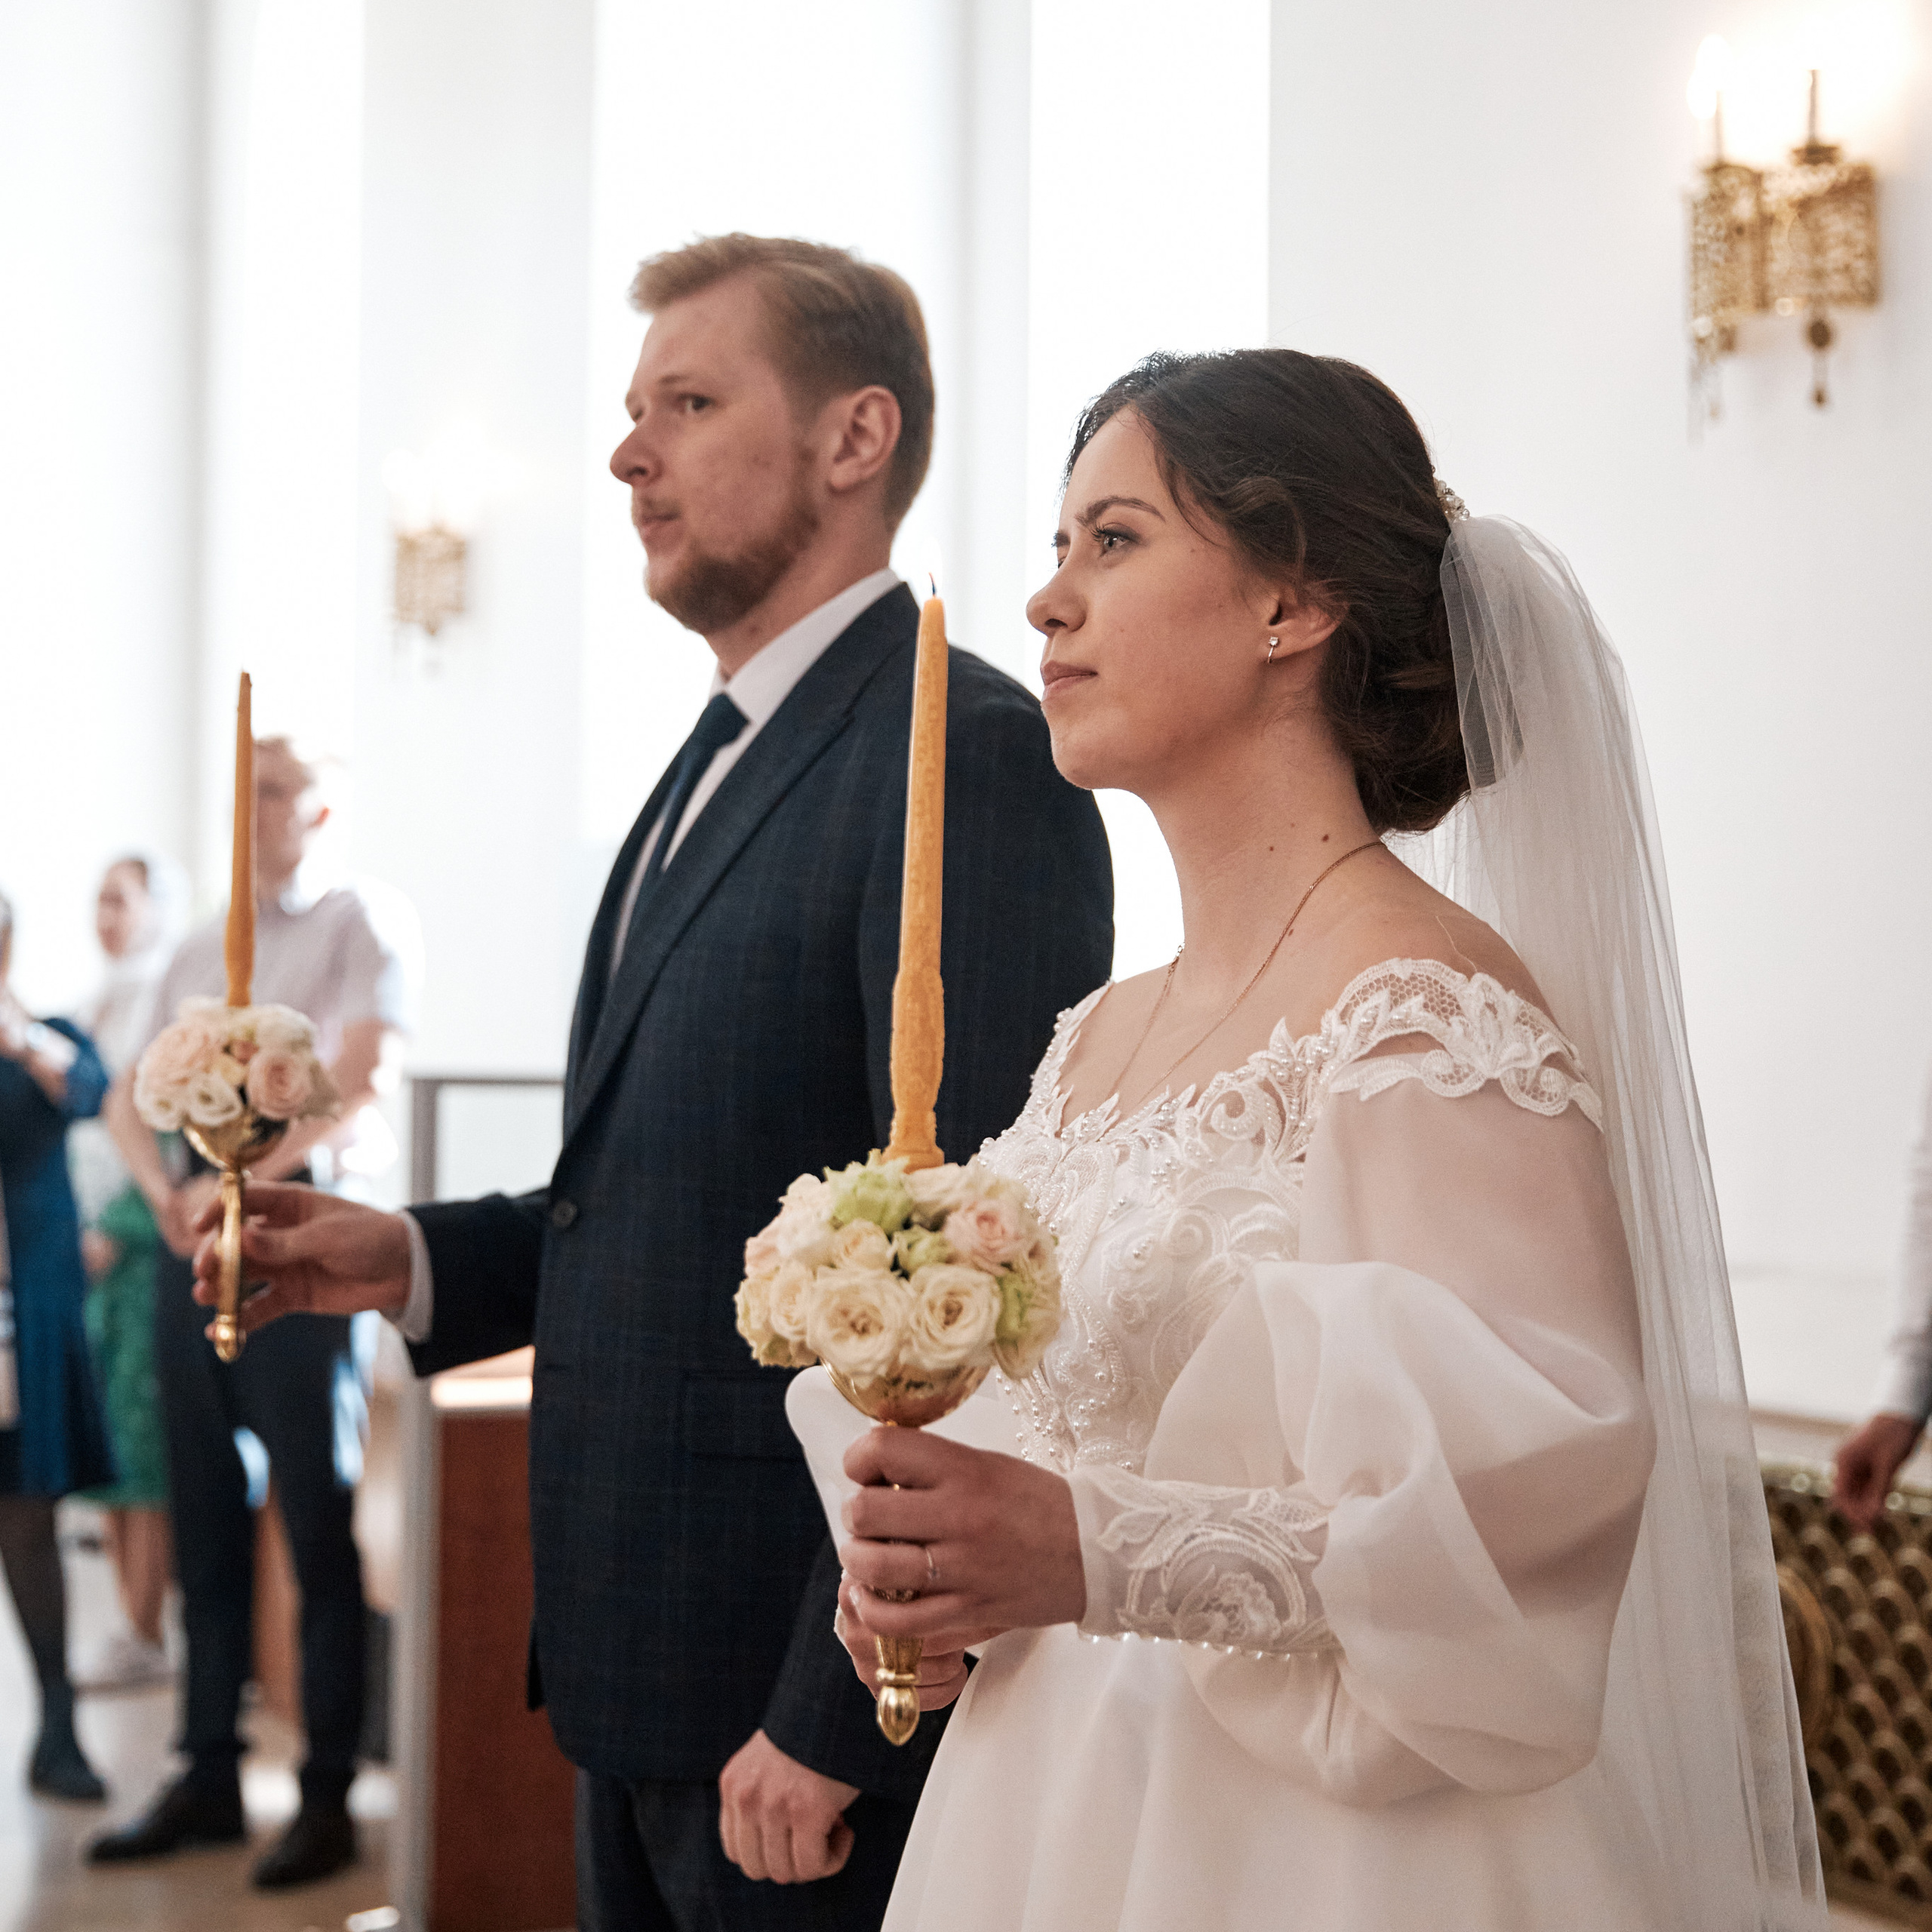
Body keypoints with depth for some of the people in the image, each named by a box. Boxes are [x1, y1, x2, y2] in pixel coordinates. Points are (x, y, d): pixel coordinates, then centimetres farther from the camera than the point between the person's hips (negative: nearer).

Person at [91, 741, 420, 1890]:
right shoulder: (202, 950, 19)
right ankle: (209, 1781, 15)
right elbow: (132, 1095, 17)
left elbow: (360, 1086, -11)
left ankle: (329, 1796, 2)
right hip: (195, 1242, 6)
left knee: (318, 1525, -3)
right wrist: (165, 1190, -2)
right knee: (207, 1522, 8)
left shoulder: (367, 923, 1)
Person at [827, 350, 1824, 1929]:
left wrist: (1091, 1554, -29)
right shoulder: (1099, 1041, 7)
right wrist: (945, 1568, -1)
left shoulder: (1429, 1012, -17)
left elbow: (1545, 1492, -24)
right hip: (1052, 1802, 7)